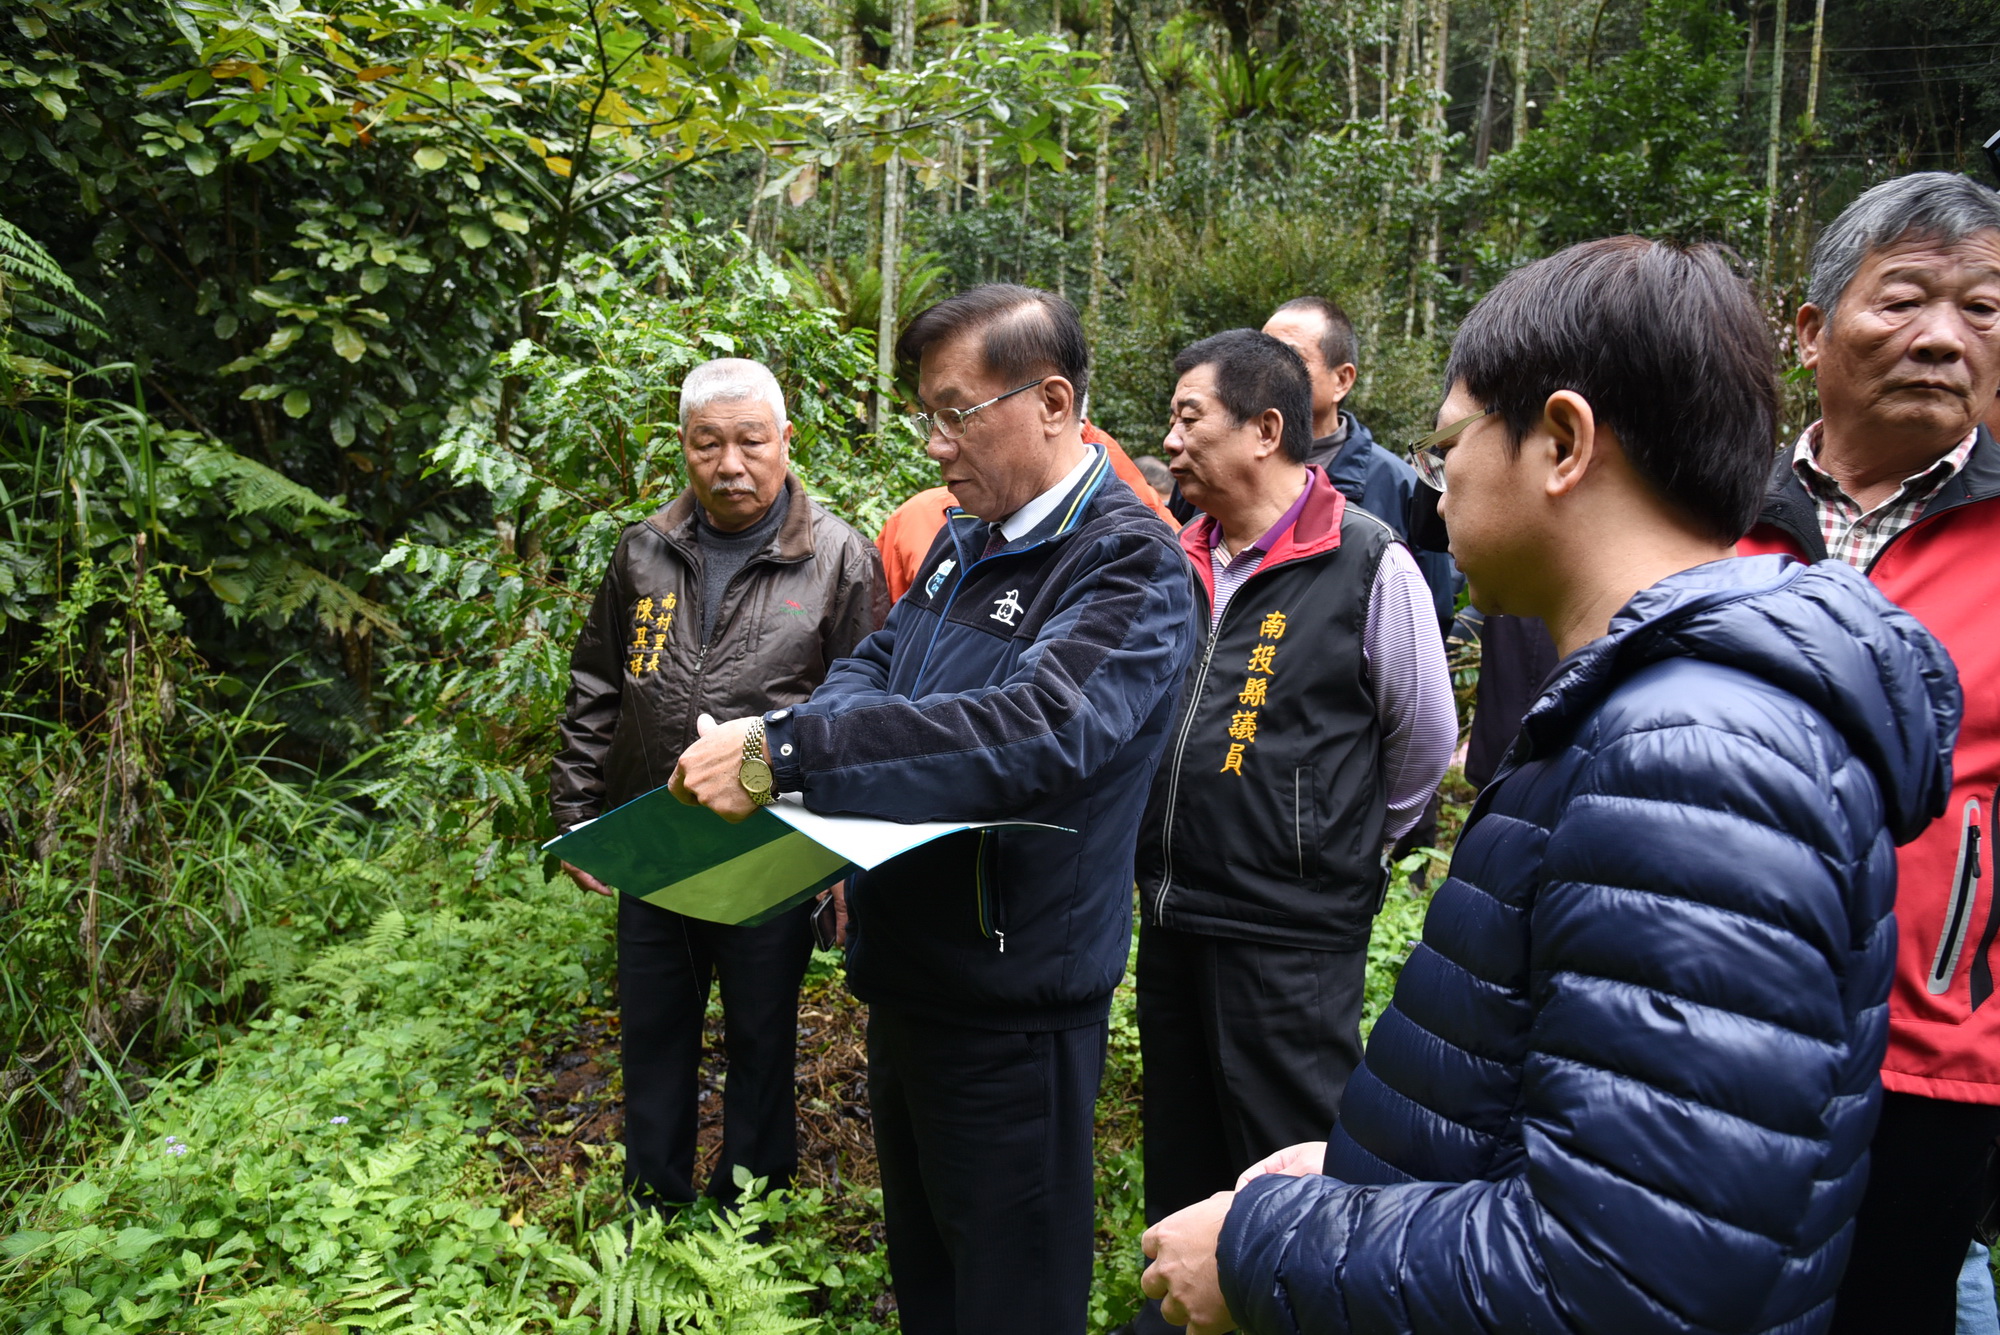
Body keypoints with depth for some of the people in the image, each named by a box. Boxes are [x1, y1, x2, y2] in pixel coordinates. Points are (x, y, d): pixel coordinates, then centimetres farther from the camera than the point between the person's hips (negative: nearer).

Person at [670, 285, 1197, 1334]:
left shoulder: (1129, 565, -19)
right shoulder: (965, 539, 8)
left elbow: (1036, 732, -34)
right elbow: (875, 663, 13)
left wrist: (783, 752, -38)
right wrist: (802, 731, -12)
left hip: (1012, 1001, -8)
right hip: (906, 972, 8)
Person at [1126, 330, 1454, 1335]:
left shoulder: (1368, 564, -13)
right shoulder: (1183, 562, 6)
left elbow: (1424, 739, -3)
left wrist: (1344, 847, 7)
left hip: (1292, 931, -7)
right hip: (1172, 913, 7)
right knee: (1181, 1149, 22)